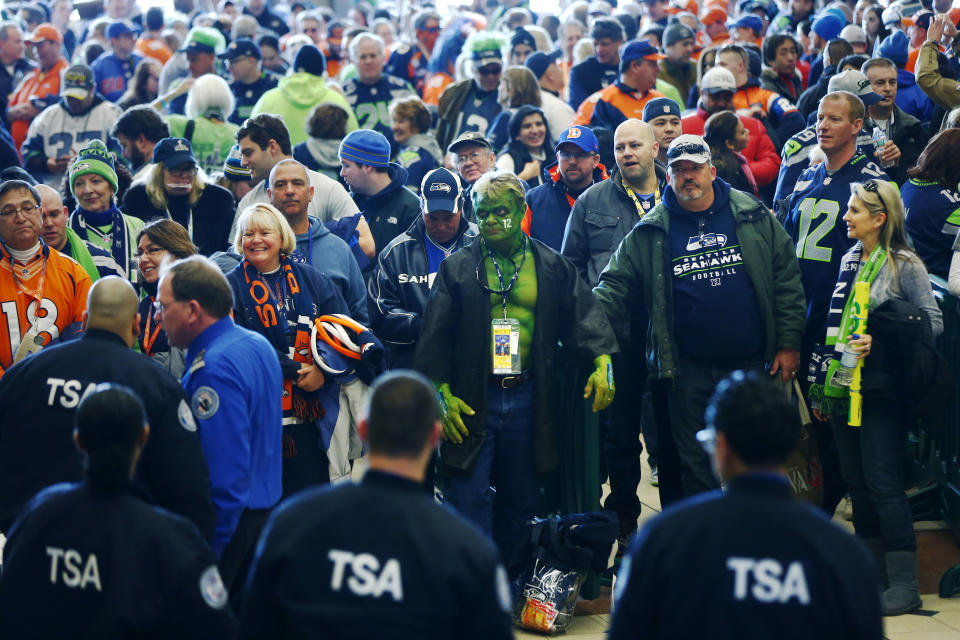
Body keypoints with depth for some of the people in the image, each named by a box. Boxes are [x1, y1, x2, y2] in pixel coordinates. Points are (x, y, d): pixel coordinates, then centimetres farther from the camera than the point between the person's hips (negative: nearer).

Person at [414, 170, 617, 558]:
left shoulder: (553, 268, 8)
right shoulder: (458, 268, 5)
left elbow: (582, 317, 3)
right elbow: (436, 333, 2)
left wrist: (602, 359, -16)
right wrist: (441, 392, -7)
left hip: (527, 399, 2)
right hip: (472, 399, -2)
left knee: (520, 501, 10)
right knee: (469, 499, -7)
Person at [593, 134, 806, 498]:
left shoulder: (754, 217, 2)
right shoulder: (650, 233, 2)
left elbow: (786, 277, 3)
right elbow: (615, 283, 4)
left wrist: (789, 344, -1)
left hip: (752, 362, 0)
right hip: (690, 369, 0)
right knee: (696, 466, 5)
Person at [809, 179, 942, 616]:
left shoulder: (904, 265, -8)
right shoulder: (849, 261, 12)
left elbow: (933, 321, -12)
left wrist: (880, 340, -21)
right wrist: (822, 384, 17)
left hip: (881, 390, -7)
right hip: (843, 386, 7)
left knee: (883, 482, -9)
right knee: (856, 479, 12)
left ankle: (904, 584, -5)